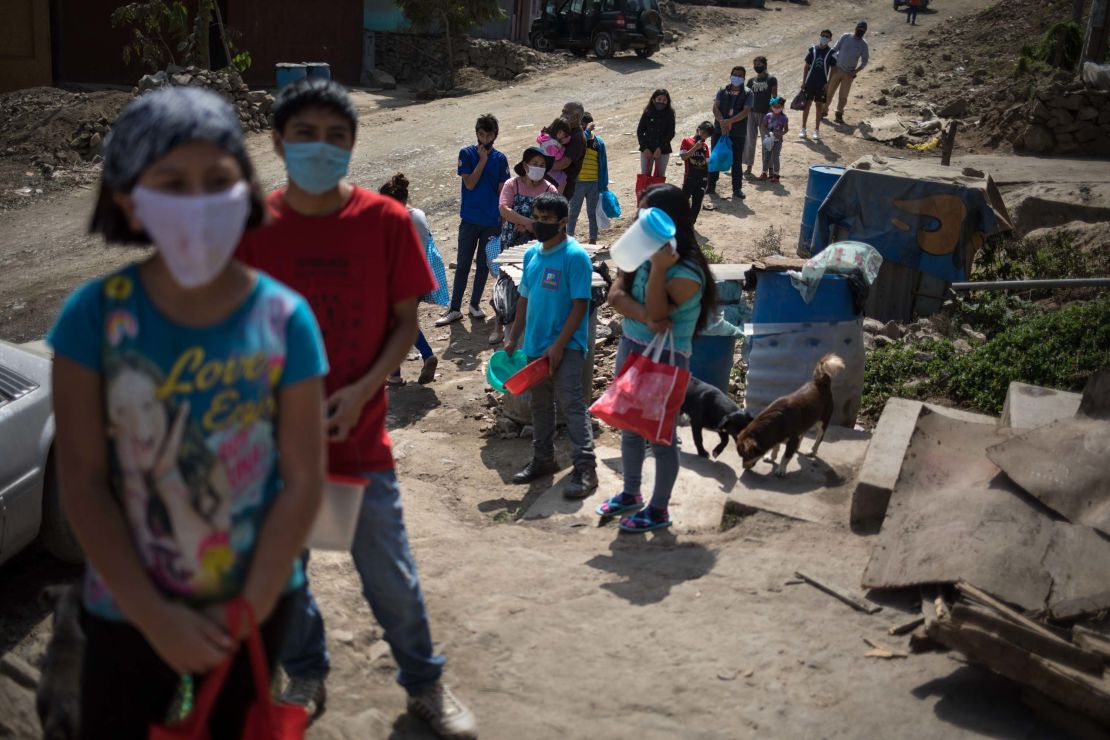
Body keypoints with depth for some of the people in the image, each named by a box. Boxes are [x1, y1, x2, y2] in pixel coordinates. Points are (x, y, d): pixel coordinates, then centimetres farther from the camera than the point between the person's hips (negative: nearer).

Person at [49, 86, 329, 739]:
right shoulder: (97, 315, -14)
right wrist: (155, 616, -15)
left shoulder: (283, 318, -13)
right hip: (128, 608, 0)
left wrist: (247, 610, -12)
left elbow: (304, 479, -10)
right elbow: (82, 484, -12)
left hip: (259, 601, 1)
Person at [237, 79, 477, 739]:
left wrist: (362, 389, -16)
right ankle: (306, 678, 43)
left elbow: (406, 322, -2)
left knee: (391, 577, 8)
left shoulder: (387, 221, -7)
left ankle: (425, 683, 34)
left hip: (360, 436, -1)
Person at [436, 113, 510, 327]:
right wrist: (483, 159, -14)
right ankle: (454, 309, 8)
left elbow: (502, 190, 4)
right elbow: (469, 184, -13)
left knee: (483, 264, 10)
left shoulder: (500, 159, 2)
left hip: (492, 221, 2)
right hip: (470, 219, -2)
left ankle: (475, 305, 23)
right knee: (463, 265, 2)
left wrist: (503, 216, 0)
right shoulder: (466, 154, -4)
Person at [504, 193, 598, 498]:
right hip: (535, 345, 8)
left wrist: (559, 345, -20)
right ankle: (543, 458, 30)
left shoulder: (575, 256, -13)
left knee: (571, 403, -11)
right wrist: (513, 338, 14)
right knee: (540, 404, 17)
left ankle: (586, 467, -8)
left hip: (565, 347, -8)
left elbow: (580, 305, -16)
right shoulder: (532, 253, 9)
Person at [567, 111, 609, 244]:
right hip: (578, 182, -1)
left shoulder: (599, 142, 1)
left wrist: (604, 185, 1)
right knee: (573, 212, 9)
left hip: (594, 183, 1)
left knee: (592, 213, 10)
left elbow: (604, 164, 3)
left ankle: (593, 241, 19)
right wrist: (587, 131, -29)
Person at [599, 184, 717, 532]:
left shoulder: (686, 272, -21)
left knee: (661, 435, 5)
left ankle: (659, 510, 20)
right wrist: (644, 317, -25)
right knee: (630, 427, 20)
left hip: (666, 357, -8)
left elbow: (657, 313, -24)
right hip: (631, 347, 8)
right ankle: (631, 494, 39)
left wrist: (658, 269, -32)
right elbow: (615, 295, -8)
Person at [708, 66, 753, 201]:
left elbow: (745, 111, -12)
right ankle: (711, 186, 16)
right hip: (719, 130, 2)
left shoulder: (747, 95, 1)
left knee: (737, 161, 2)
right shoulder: (722, 91, 7)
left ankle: (737, 189, 8)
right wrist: (722, 122, -22)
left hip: (738, 133, -2)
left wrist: (730, 121, -23)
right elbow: (715, 108, -5)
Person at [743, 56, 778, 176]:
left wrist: (771, 112, -15)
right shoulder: (751, 81, 10)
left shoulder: (771, 80, -2)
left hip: (765, 114, -4)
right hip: (751, 113, 4)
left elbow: (774, 98, -6)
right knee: (750, 140, 7)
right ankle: (749, 166, 15)